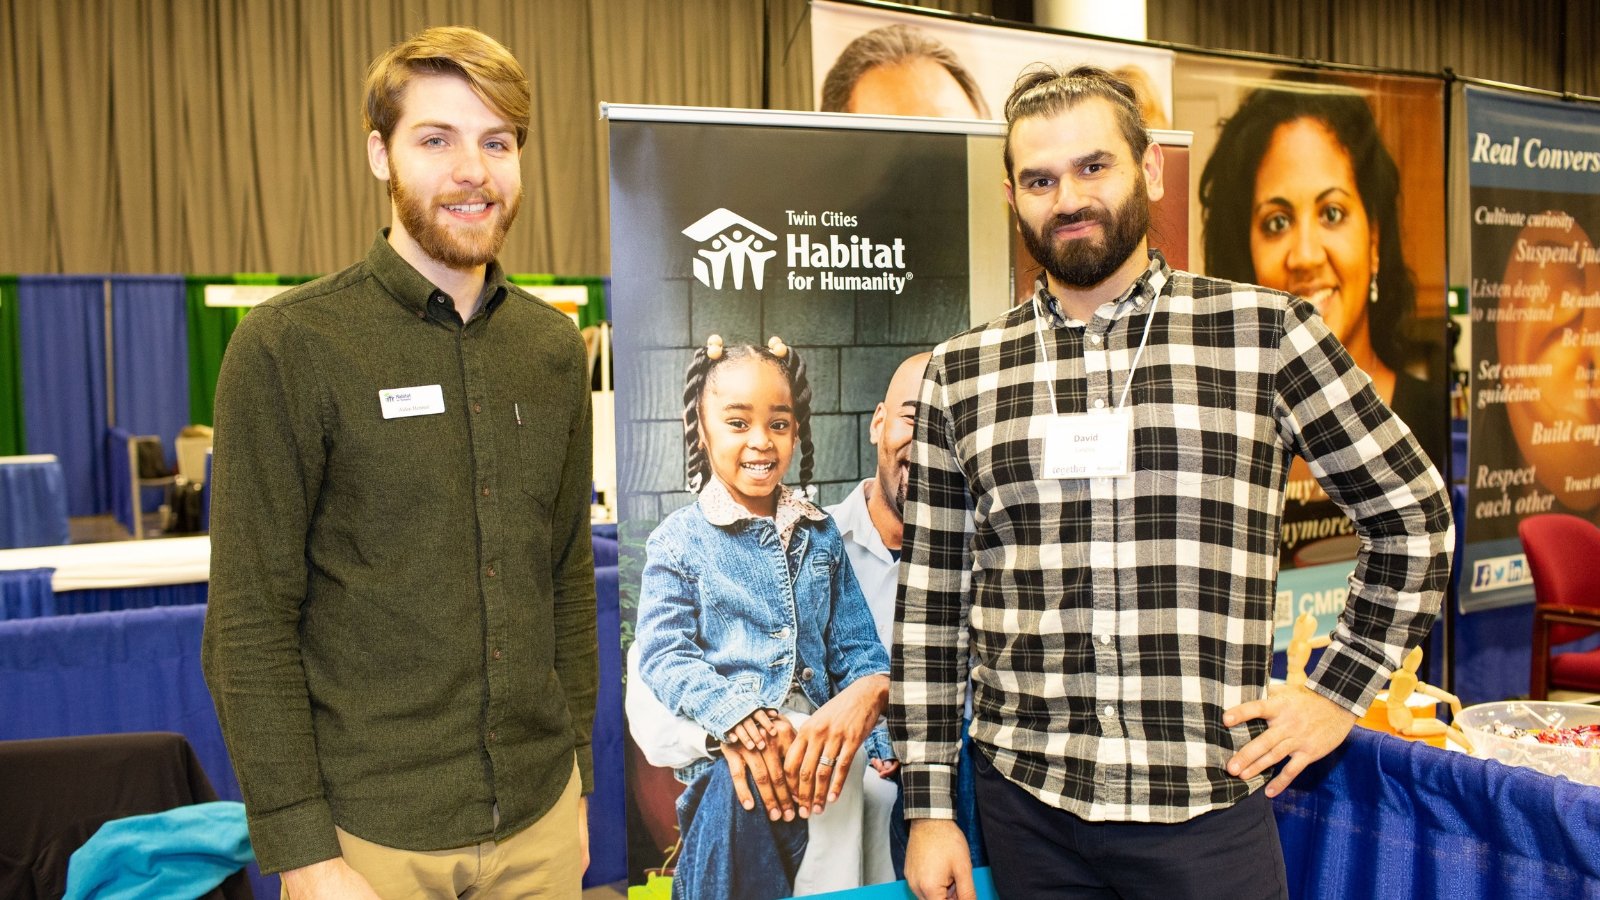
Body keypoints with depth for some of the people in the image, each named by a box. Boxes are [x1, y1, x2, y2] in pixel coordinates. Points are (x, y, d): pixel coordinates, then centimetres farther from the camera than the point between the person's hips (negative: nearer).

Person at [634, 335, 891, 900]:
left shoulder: (821, 535, 18)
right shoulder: (679, 540, 6)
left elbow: (857, 647, 12)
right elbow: (665, 655, -6)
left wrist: (869, 690, -15)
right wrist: (741, 719, -25)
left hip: (815, 740, 4)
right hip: (728, 747, -3)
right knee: (740, 789, -37)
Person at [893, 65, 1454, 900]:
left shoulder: (1264, 332, -2)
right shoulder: (959, 372, 3)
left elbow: (1412, 511, 7)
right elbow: (929, 602, 4)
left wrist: (1338, 692, 4)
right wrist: (928, 807, 4)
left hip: (1206, 806, -1)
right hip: (1025, 801, 2)